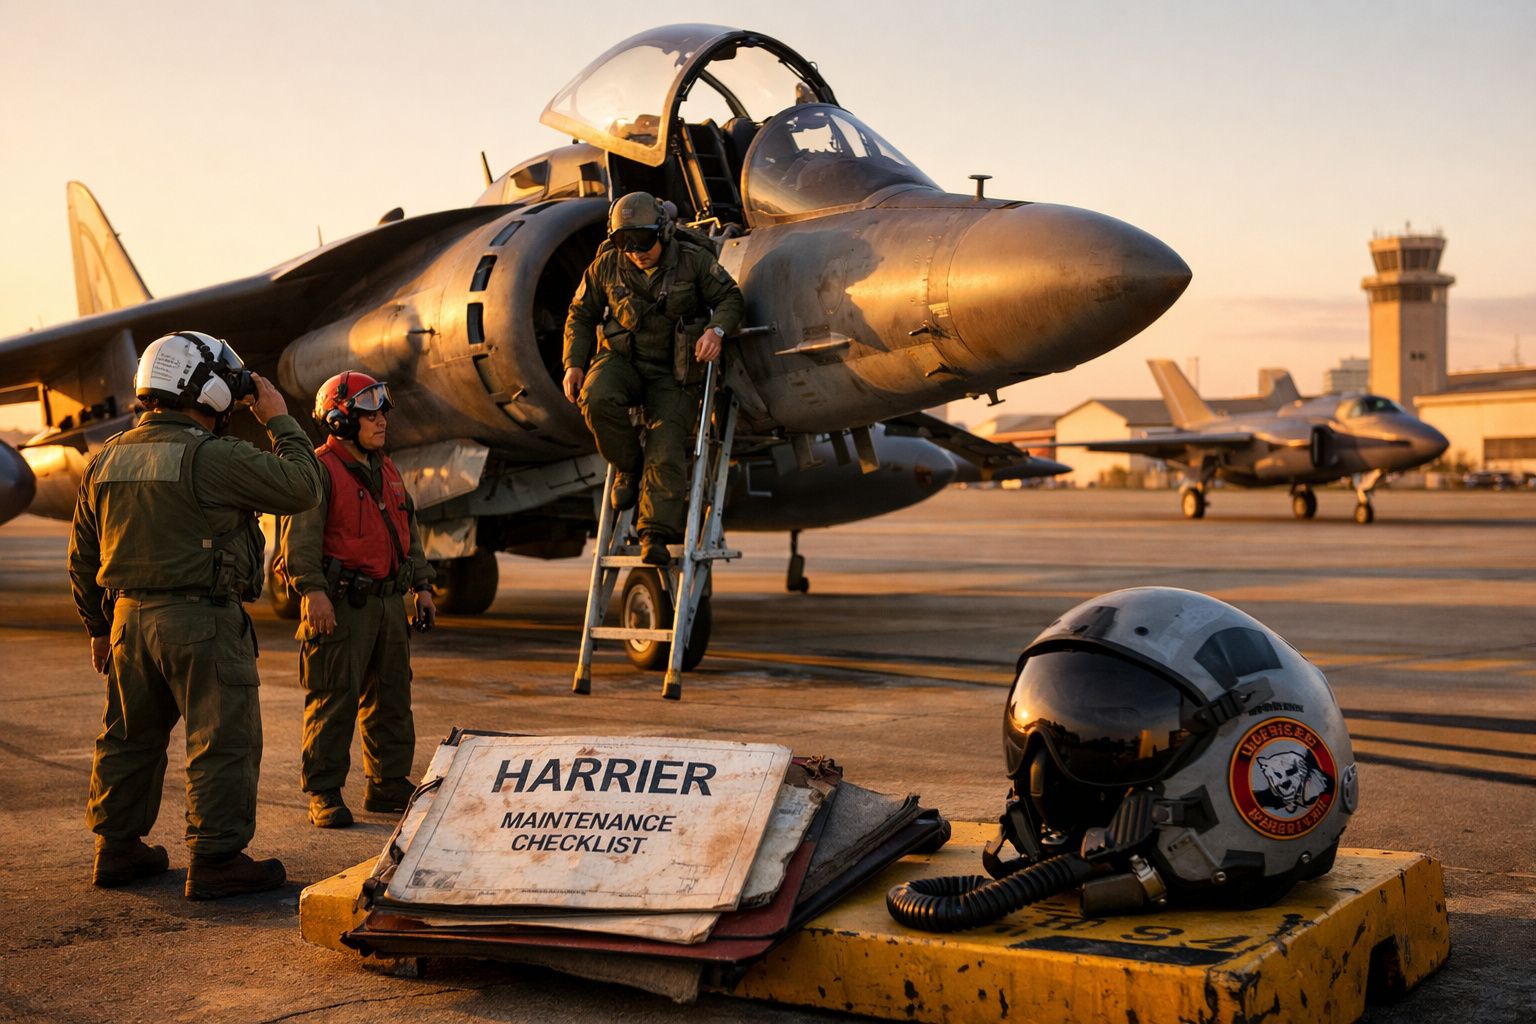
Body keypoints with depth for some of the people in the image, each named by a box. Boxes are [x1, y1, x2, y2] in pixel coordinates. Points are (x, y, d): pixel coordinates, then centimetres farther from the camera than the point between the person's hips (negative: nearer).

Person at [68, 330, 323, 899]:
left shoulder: (105, 461, 9)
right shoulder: (213, 460, -16)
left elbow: (83, 558, 15)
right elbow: (301, 487, -11)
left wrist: (99, 628, 24)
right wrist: (279, 422, 1)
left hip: (129, 617, 8)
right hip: (202, 621, -8)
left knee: (129, 736, 18)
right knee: (223, 742, 1)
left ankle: (118, 848, 28)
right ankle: (216, 859, 3)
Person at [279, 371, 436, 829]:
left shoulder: (386, 470, 18)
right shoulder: (320, 470, -7)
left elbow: (408, 531, 25)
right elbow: (300, 536, -16)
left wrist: (422, 585, 19)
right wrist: (312, 589, -27)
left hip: (388, 601, 8)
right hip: (339, 603, -8)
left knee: (392, 696, 12)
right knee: (334, 698, -5)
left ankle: (389, 784, 23)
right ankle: (323, 794, 3)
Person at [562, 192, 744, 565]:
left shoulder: (693, 260, -7)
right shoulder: (606, 265, -1)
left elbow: (731, 298, 1)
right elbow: (581, 314, 11)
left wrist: (717, 329, -21)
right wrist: (574, 363, 0)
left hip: (672, 370, -1)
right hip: (620, 359, 1)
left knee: (667, 448, -15)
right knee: (597, 400, -31)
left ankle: (655, 534, -13)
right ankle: (629, 466, -5)